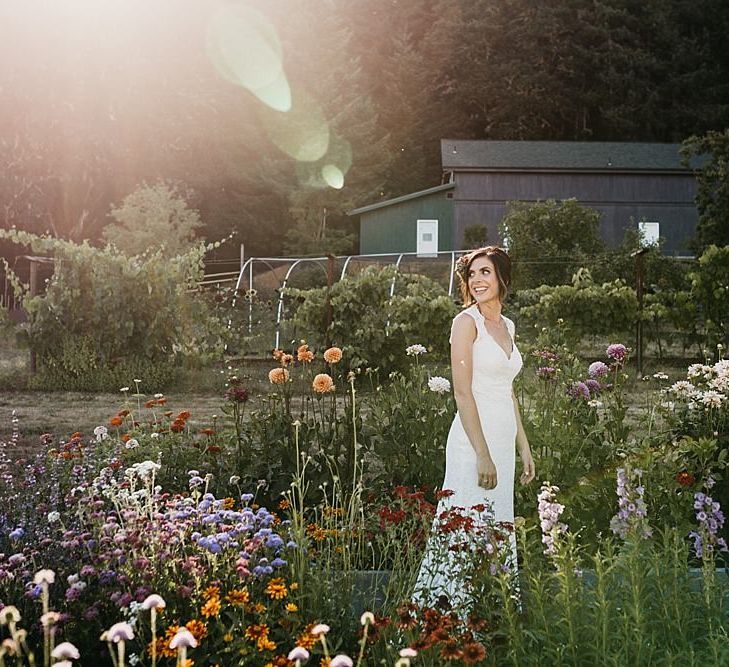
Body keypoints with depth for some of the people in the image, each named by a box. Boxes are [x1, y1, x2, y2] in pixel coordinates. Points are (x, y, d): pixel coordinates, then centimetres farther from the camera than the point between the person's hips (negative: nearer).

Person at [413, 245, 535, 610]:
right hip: (474, 441, -8)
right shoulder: (467, 321, -7)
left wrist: (524, 449, 19)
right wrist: (482, 454, -18)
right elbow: (463, 392, -14)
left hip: (503, 442, 8)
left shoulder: (506, 326, 15)